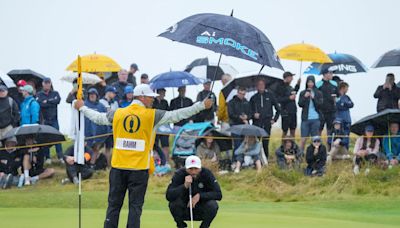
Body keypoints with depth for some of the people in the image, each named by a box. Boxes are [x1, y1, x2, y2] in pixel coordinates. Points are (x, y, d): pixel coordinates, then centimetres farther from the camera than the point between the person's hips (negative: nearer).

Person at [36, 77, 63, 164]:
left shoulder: (55, 93, 11)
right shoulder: (39, 94, 9)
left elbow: (57, 100, -9)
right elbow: (40, 103, -10)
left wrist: (47, 102, -8)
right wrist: (51, 103, -9)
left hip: (54, 119, 0)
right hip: (44, 120, 0)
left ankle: (60, 157, -12)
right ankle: (47, 157, 8)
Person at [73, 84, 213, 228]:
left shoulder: (118, 114, 4)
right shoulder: (152, 115, -6)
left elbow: (98, 117, 18)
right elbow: (177, 115, -6)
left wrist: (82, 108, 37)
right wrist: (202, 106, 1)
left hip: (118, 167, 3)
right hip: (139, 168, -3)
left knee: (114, 204, 9)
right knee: (135, 206, 3)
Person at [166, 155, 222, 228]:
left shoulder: (207, 174, -16)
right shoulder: (179, 174, -18)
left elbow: (218, 195, -20)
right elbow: (168, 196, -29)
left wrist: (200, 195, -31)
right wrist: (185, 186, -41)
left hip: (201, 211, 0)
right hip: (184, 211, 0)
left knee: (213, 205, -30)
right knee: (174, 203, -30)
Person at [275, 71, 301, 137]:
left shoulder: (290, 87, 11)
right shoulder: (281, 87, -12)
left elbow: (294, 92, 32)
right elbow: (279, 100, -19)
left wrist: (298, 84, 21)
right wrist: (289, 98, -22)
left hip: (293, 112, 8)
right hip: (286, 113, -8)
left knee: (293, 130, 12)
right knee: (285, 131, 0)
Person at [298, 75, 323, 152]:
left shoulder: (318, 93, 4)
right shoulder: (303, 93, 6)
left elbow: (320, 105, -3)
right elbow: (300, 104, 0)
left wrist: (313, 98, -16)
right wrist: (305, 97, -14)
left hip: (315, 119, 0)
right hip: (305, 118, 0)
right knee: (303, 139, -2)